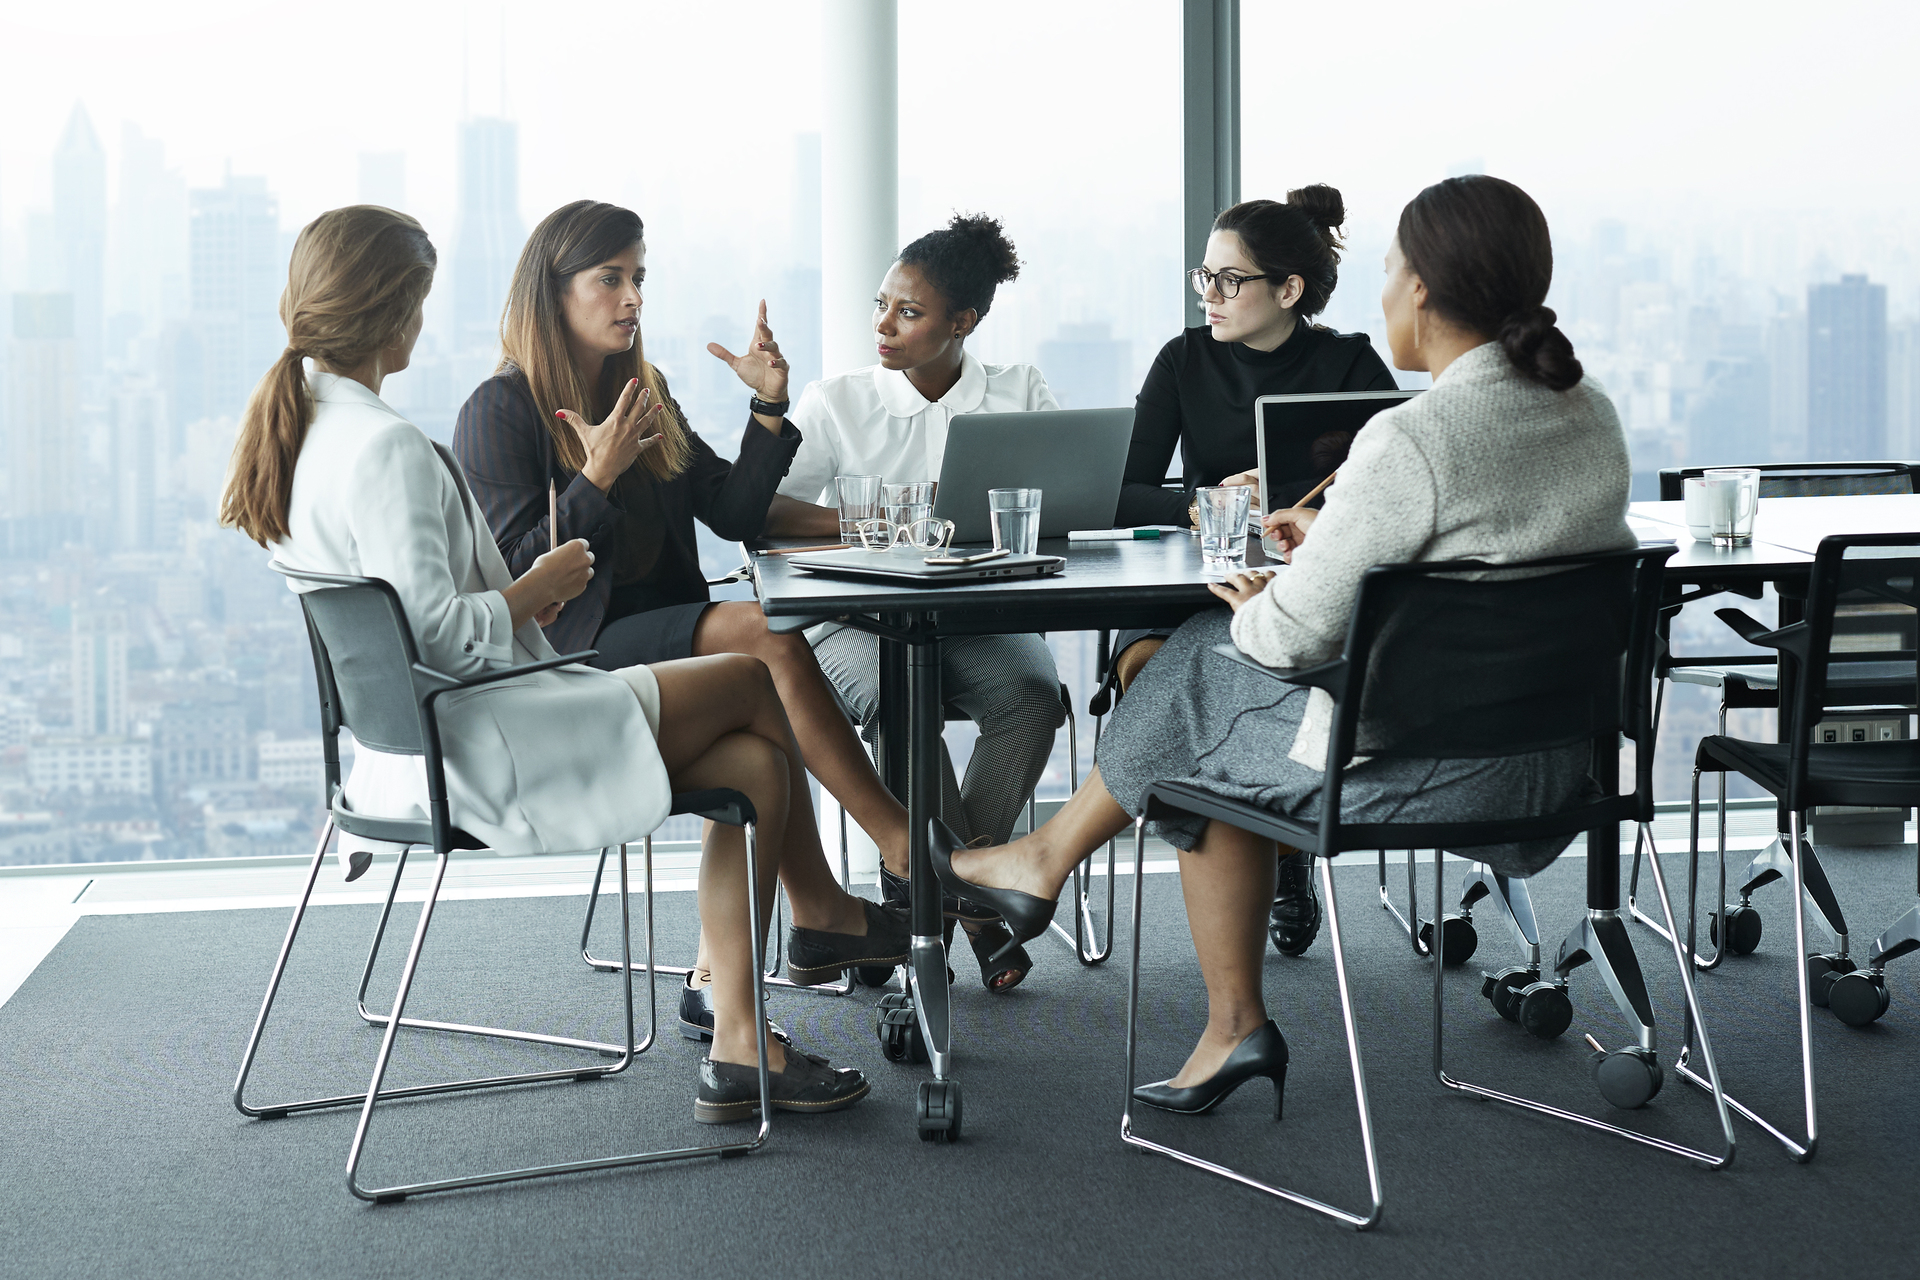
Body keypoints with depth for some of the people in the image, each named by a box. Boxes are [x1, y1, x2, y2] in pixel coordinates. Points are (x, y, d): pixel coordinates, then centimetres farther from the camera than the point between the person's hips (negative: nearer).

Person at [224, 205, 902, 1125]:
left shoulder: (293, 424, 10)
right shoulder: (384, 447, -22)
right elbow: (433, 636, -26)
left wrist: (514, 595, 11)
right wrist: (536, 591, -10)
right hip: (470, 753, -10)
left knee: (754, 762, 7)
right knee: (757, 680, 3)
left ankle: (737, 1049, 8)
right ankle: (824, 909, 21)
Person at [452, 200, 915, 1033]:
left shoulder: (645, 393, 18)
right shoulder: (500, 411, -4)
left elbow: (734, 517, 12)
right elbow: (514, 576, -12)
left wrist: (769, 409, 1)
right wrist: (597, 481, -21)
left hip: (656, 643, 7)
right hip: (563, 664, -7)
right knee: (769, 635, -26)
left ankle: (720, 977, -23)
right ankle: (912, 856, -23)